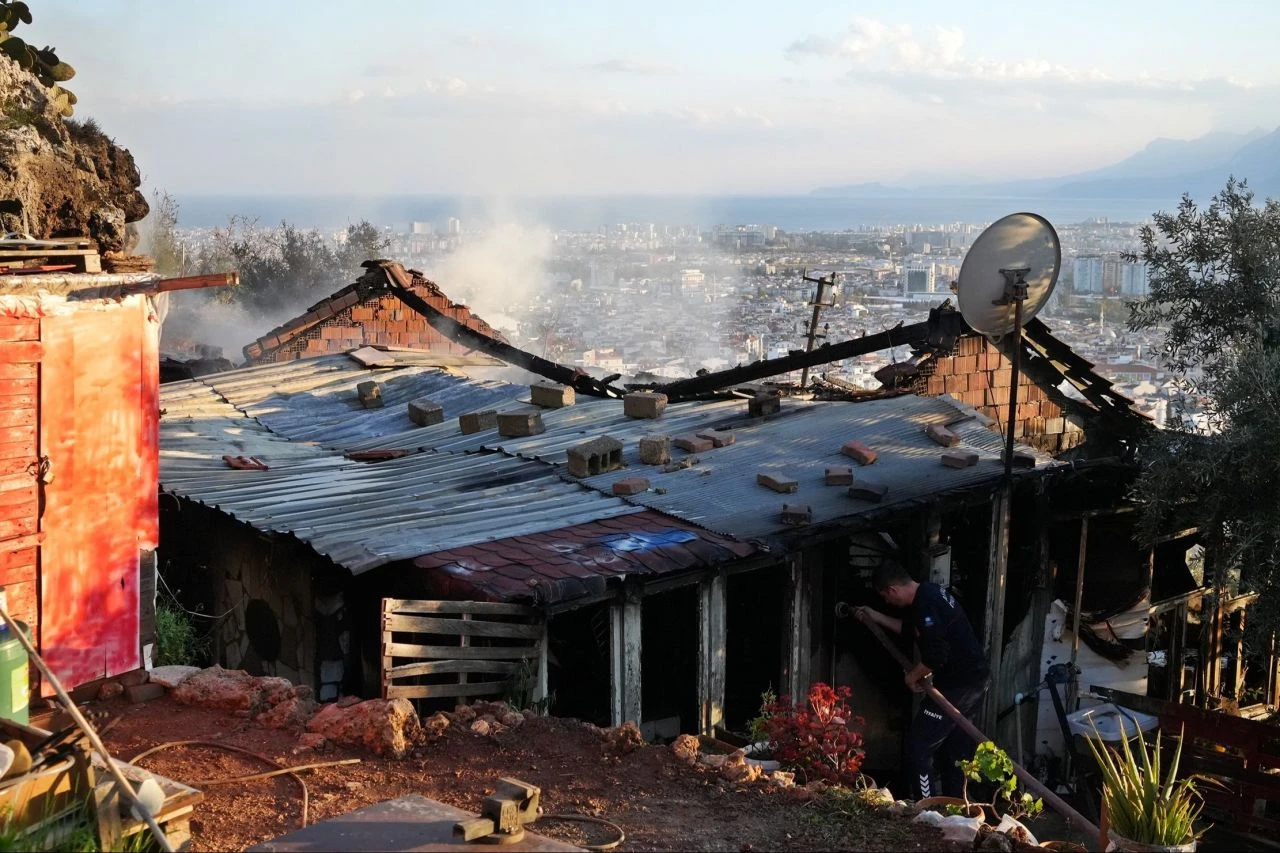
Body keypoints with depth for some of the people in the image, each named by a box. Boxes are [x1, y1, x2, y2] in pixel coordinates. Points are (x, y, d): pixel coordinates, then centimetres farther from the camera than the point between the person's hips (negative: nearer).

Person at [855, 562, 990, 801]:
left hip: (958, 685, -10)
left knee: (918, 749, -4)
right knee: (954, 750, 19)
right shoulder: (930, 593, 11)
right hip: (973, 680, 10)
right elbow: (911, 627, 29)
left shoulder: (925, 605, -22)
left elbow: (936, 655, -27)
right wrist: (876, 617, 30)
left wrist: (914, 676, -9)